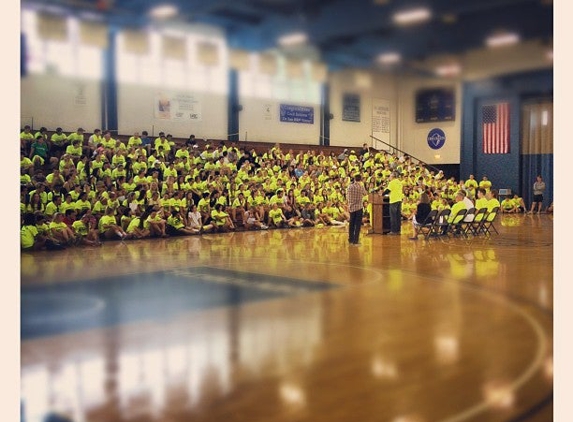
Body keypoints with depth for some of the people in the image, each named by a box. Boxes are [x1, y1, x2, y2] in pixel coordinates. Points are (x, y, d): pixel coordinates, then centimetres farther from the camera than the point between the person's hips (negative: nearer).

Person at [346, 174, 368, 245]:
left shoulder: (349, 186, -2)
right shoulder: (361, 187, -10)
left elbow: (347, 197, 3)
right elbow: (365, 194, 7)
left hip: (351, 207, 3)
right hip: (359, 207, -3)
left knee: (351, 224, 13)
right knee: (358, 224, 1)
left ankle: (351, 239, 20)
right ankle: (355, 240, -2)